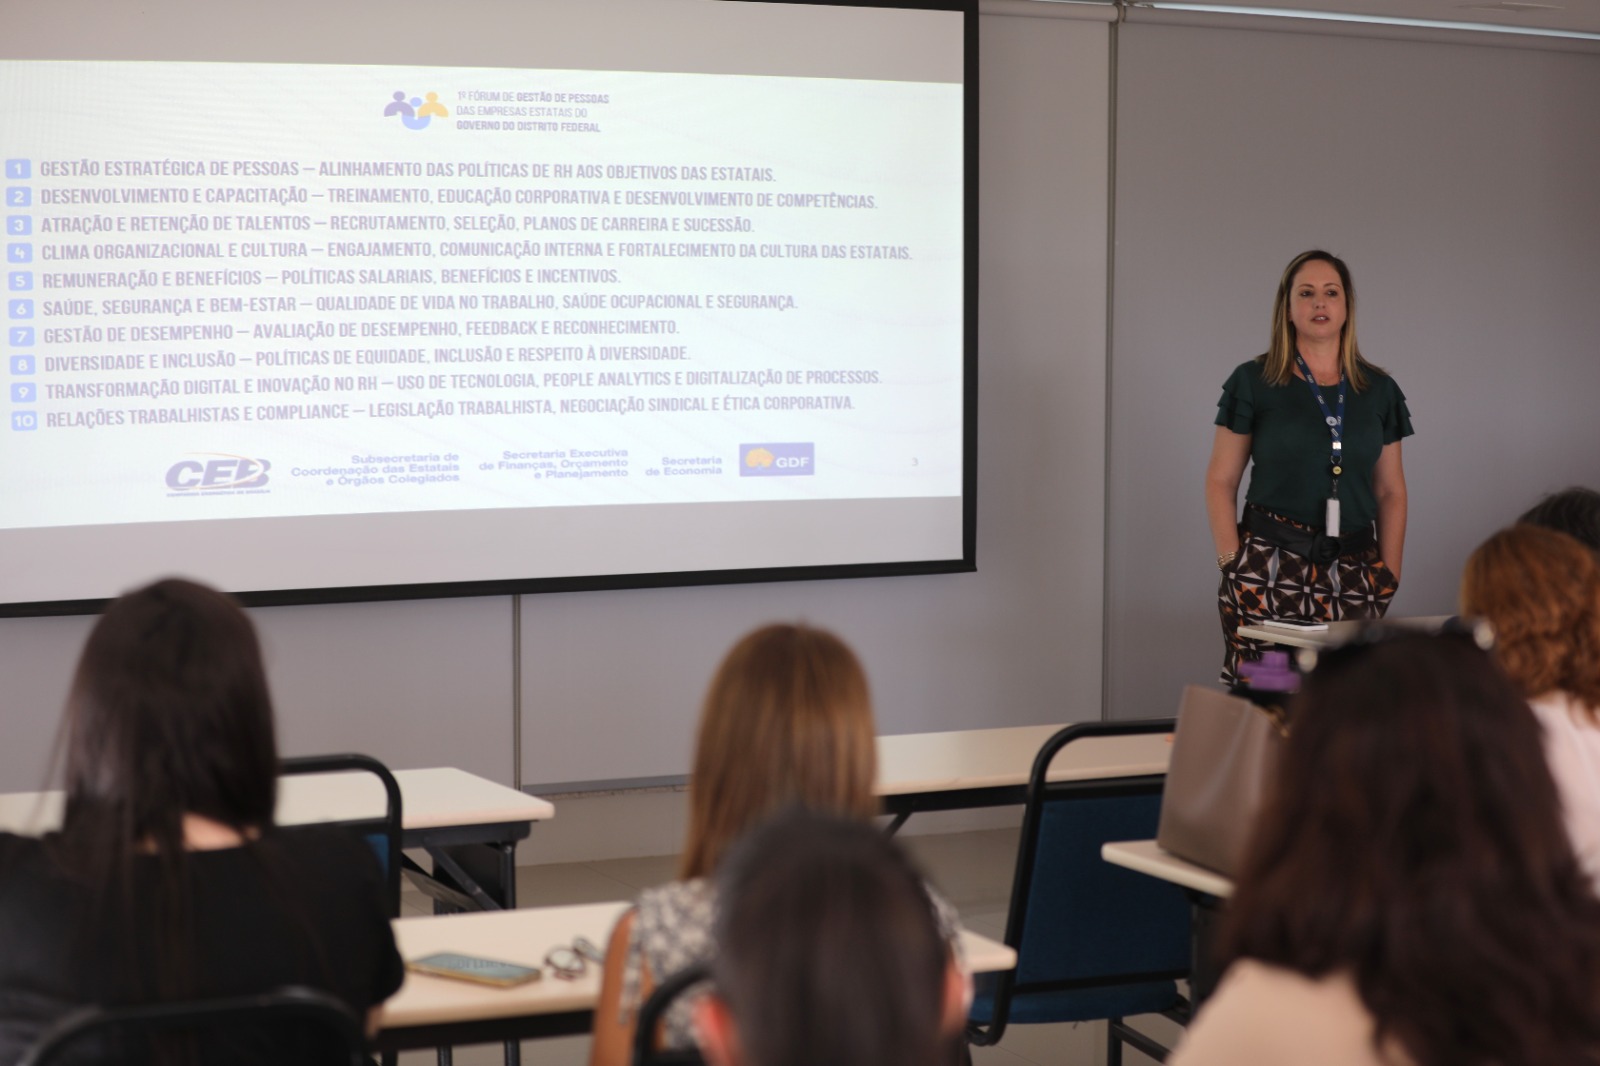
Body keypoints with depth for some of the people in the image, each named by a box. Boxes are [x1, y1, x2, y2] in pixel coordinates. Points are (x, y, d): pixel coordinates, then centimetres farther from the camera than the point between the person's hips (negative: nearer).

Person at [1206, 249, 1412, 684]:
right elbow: (1221, 481, 3)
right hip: (1271, 564, -2)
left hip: (1353, 571, 3)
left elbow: (1391, 492, 14)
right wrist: (1232, 563, -6)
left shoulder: (1379, 390, 12)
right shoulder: (1254, 382, 3)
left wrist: (1389, 576, 5)